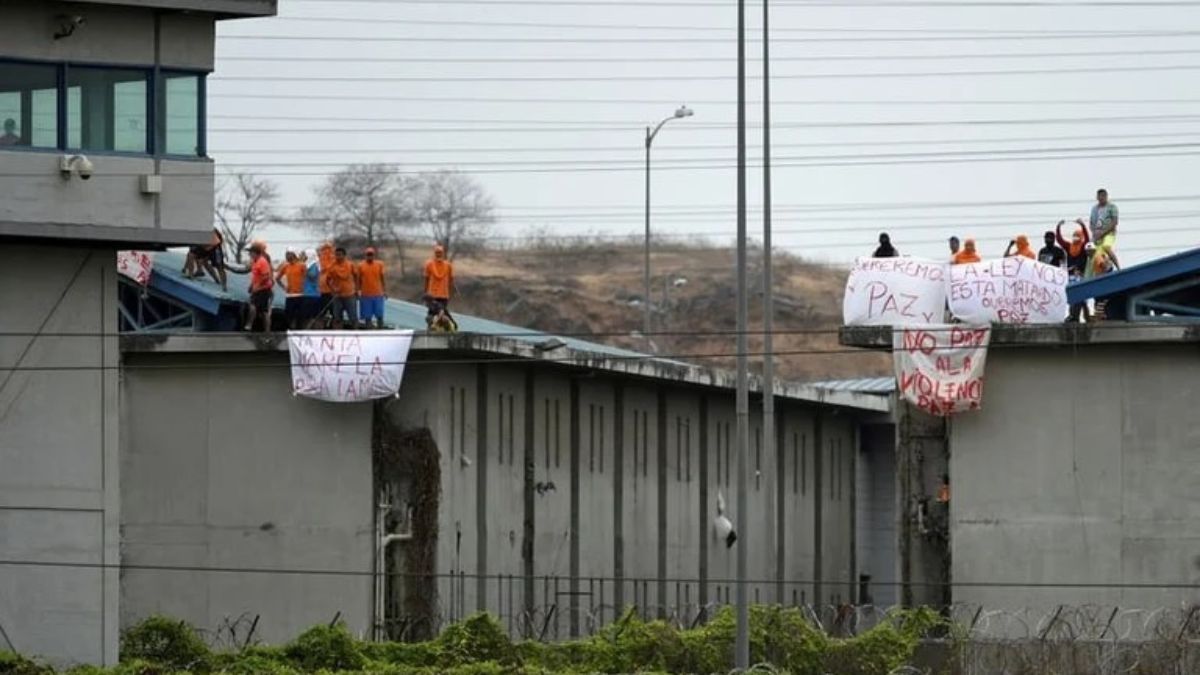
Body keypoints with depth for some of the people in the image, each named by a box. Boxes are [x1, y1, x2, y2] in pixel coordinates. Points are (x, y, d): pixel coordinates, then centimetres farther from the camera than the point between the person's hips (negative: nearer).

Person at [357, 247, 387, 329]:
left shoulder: (379, 265, 2)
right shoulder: (361, 266, -1)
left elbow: (382, 279, 7)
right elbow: (359, 280, 5)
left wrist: (385, 291, 3)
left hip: (378, 295, 1)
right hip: (366, 295, -1)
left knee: (379, 316, 3)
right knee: (367, 316, 4)